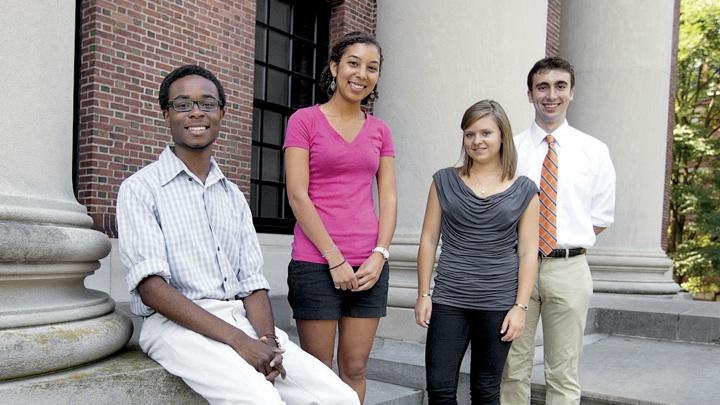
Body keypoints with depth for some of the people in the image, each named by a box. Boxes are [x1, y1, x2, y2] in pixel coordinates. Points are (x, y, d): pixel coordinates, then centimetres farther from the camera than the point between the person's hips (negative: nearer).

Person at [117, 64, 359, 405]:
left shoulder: (234, 197, 18)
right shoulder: (141, 189, 1)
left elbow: (252, 282, 11)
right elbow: (151, 286, -11)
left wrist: (267, 340, -10)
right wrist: (237, 340, -19)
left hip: (241, 320, 5)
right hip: (176, 324, -5)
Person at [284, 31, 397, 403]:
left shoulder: (380, 131, 12)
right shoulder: (305, 120, 0)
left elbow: (388, 199, 9)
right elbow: (297, 195, -7)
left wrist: (379, 255, -6)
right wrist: (335, 258, -12)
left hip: (369, 265, 4)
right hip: (316, 263, -4)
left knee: (355, 369, 9)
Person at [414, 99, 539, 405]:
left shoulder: (524, 191, 3)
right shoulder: (445, 181, 4)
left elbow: (528, 253, 2)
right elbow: (428, 240, 5)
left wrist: (520, 306, -4)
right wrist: (423, 294, 2)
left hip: (498, 303, 0)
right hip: (448, 301, 1)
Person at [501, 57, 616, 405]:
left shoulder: (594, 151, 5)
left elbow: (601, 218, 9)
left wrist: (568, 245, -1)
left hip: (568, 269, 0)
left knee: (563, 376, 8)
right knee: (513, 371, 8)